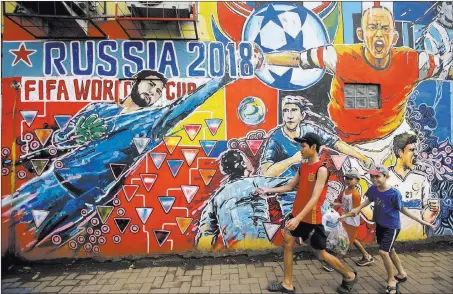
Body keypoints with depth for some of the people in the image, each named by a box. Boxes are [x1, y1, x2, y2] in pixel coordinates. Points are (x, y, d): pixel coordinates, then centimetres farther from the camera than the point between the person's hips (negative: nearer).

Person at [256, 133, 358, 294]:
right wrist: (268, 190, 5)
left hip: (312, 218, -7)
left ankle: (350, 276, 33)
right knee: (288, 243, 8)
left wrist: (298, 218, -32)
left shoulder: (321, 169, -19)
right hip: (297, 214, 7)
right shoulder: (302, 166, 6)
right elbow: (290, 186, 13)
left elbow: (315, 198, -25)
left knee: (321, 254, 8)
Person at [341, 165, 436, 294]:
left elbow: (402, 209, -12)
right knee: (390, 251, 21)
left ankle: (391, 280, 13)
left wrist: (420, 220, -11)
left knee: (383, 251, -11)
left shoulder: (394, 193, -26)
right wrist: (357, 209, 8)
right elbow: (368, 200, 9)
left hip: (392, 226, -6)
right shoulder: (373, 189, -11)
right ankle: (402, 273, 44)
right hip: (380, 224, 6)